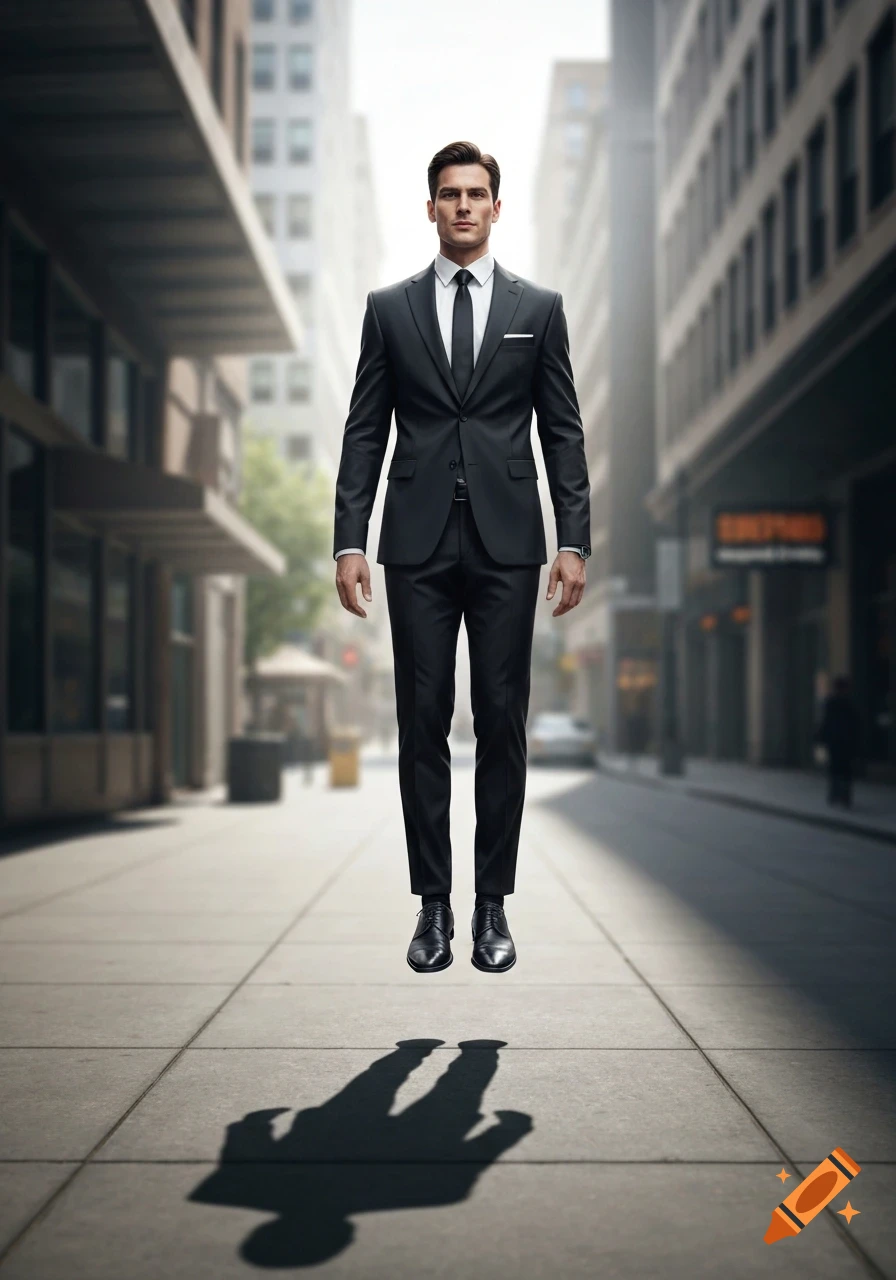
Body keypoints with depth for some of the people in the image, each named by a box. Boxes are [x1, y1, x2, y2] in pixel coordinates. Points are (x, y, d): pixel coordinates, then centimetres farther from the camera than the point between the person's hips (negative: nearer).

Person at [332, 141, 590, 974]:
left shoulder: (539, 308, 8)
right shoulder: (389, 309, 9)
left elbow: (562, 433, 5)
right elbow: (364, 433, 5)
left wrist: (573, 543, -3)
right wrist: (349, 541, -3)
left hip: (506, 543, 0)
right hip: (418, 545, 0)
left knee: (502, 726, 2)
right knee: (423, 726, 3)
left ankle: (492, 905, 13)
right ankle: (433, 904, 12)